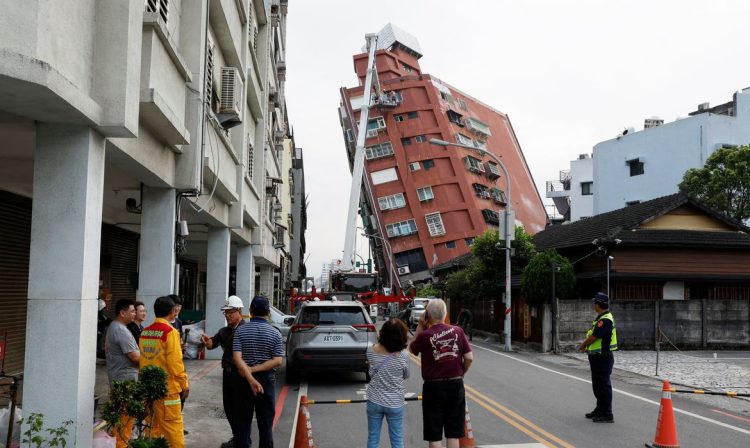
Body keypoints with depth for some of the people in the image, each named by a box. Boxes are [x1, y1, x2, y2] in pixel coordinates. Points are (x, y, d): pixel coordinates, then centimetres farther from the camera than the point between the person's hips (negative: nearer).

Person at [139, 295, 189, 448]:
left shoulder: (145, 332, 7)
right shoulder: (170, 332, -13)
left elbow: (143, 359, 14)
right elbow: (175, 362, -15)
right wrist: (184, 384, -6)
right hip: (167, 388, -7)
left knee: (152, 426, 13)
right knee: (173, 427, -3)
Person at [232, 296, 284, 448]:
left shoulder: (240, 331, -5)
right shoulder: (275, 333, -4)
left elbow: (237, 358, -16)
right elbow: (277, 361, -12)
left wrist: (250, 378, -21)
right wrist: (254, 370, -13)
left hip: (244, 380, 0)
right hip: (267, 379, 0)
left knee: (242, 420, 10)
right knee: (266, 422, 8)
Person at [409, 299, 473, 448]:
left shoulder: (425, 335, -12)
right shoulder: (458, 331, -4)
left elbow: (411, 349, 7)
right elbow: (469, 358, -3)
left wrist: (420, 327, 5)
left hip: (433, 386, -3)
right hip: (456, 385, 3)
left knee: (434, 435, 7)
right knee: (453, 433, 13)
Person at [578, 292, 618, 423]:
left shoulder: (605, 320, -22)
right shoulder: (601, 318, 12)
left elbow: (593, 337, -22)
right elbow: (592, 335, 18)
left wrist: (583, 346, -6)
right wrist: (586, 346, 7)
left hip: (603, 357, -10)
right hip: (598, 357, 10)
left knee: (603, 385, -4)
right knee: (597, 385, 19)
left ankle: (607, 415, 3)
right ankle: (600, 410, 32)